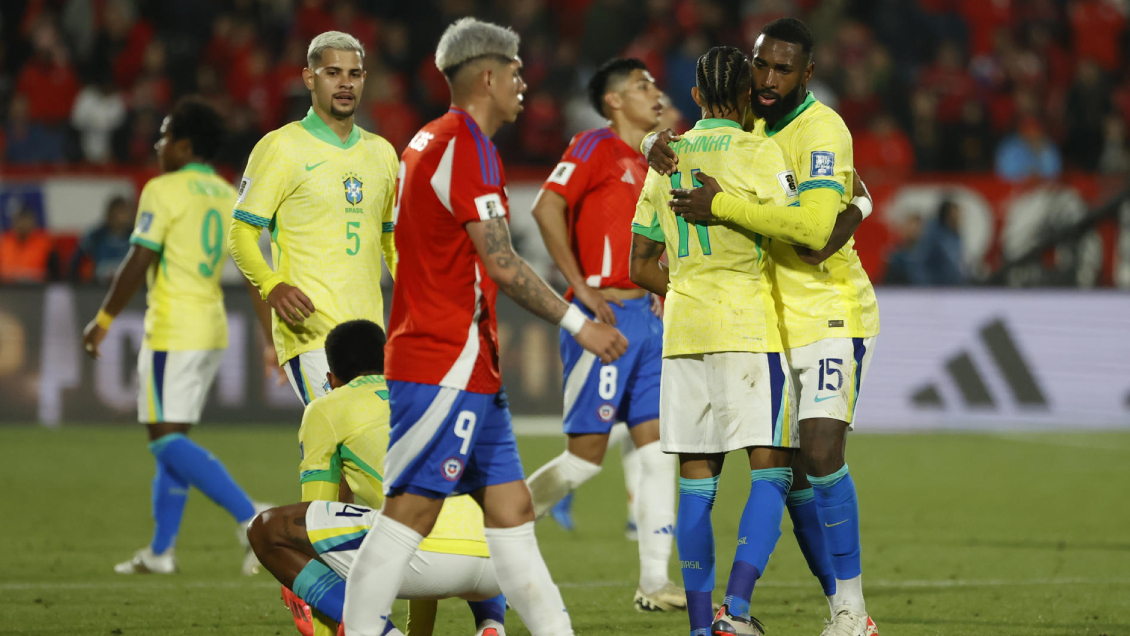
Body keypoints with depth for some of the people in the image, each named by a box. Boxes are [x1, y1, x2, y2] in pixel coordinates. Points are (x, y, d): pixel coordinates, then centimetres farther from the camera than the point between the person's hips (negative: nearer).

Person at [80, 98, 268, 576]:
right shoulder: (230, 198, 12)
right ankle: (160, 551, 17)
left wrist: (103, 320, -7)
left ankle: (251, 517, -22)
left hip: (173, 331, -8)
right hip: (212, 328, 8)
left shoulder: (163, 191, -10)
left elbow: (139, 262, -14)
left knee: (167, 439, -8)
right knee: (172, 438, 14)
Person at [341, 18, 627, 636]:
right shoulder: (465, 144, -13)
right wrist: (578, 324, -10)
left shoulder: (430, 140, 18)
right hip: (446, 368, -10)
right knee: (411, 511, -10)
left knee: (510, 508, 9)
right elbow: (501, 264, -17)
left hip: (470, 372, 10)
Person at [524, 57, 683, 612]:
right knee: (586, 454, -7)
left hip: (644, 319, 8)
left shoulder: (644, 166, 19)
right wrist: (582, 288, -18)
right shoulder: (596, 147, -6)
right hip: (604, 315, -8)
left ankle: (654, 581, 0)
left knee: (659, 449, 0)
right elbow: (547, 208, -18)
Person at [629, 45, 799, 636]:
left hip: (684, 331, 5)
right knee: (771, 471, -2)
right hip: (750, 327, -5)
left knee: (696, 481, 6)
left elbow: (642, 266, 17)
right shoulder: (757, 153, -4)